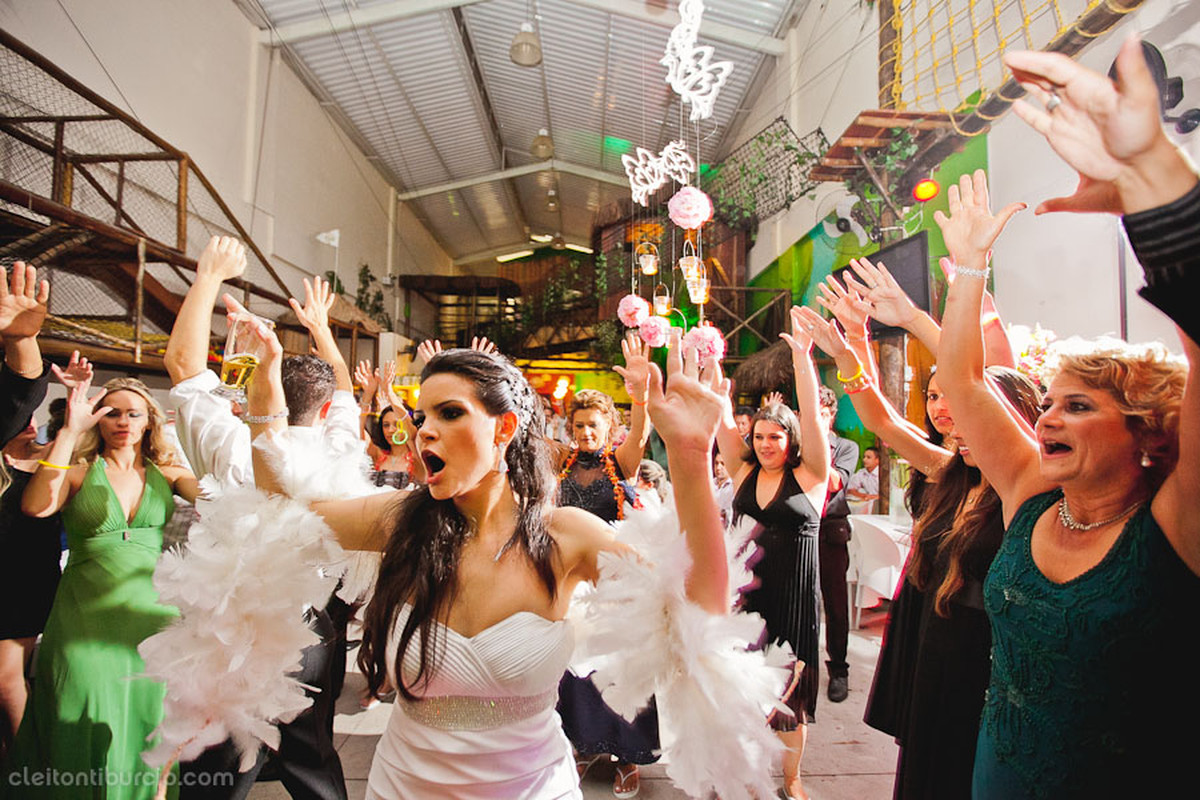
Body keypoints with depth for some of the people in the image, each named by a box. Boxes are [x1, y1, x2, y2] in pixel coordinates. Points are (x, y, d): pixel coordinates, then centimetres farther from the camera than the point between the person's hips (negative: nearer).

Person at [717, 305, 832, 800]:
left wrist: (802, 358, -25)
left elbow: (812, 416, -17)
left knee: (791, 687, 12)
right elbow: (720, 419, -3)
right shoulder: (744, 471, 4)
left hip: (792, 597, -2)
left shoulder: (810, 475, -5)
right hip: (743, 589, 3)